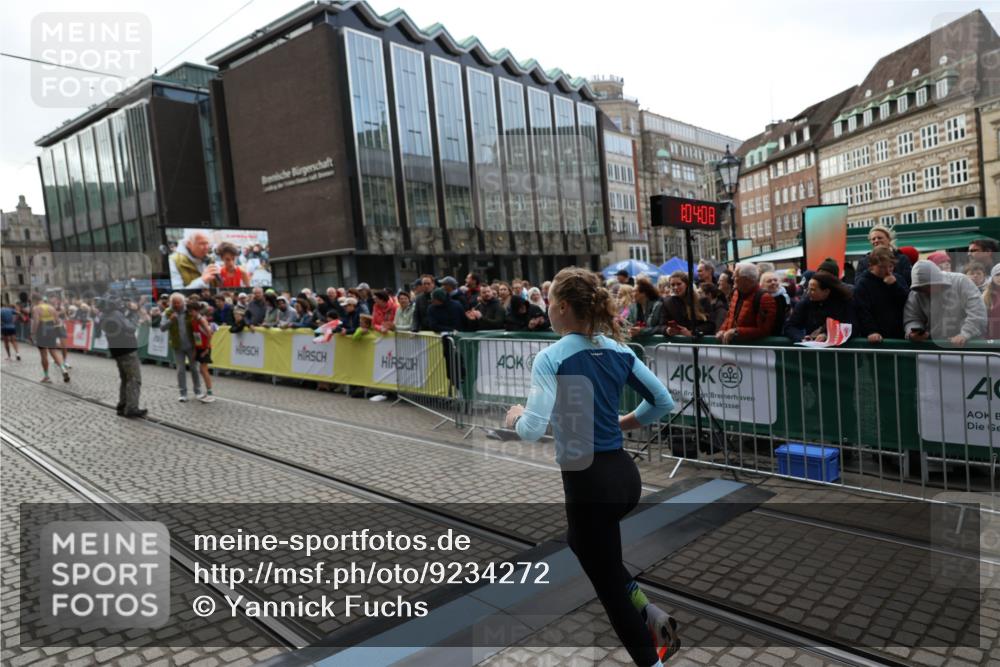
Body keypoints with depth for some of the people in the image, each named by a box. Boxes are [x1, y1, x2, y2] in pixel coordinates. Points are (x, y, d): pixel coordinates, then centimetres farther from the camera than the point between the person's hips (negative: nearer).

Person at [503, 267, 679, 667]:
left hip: (588, 481, -7)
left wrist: (516, 417, -2)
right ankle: (649, 611, 23)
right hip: (625, 473, 7)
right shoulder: (618, 349, 4)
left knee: (609, 588, 11)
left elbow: (533, 429, -23)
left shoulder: (551, 357, -15)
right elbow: (663, 401, 9)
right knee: (579, 541, 33)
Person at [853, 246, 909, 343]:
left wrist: (895, 286, -11)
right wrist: (871, 331, -28)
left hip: (898, 336, 5)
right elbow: (862, 311, -15)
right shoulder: (863, 284, -5)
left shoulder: (897, 280, 11)